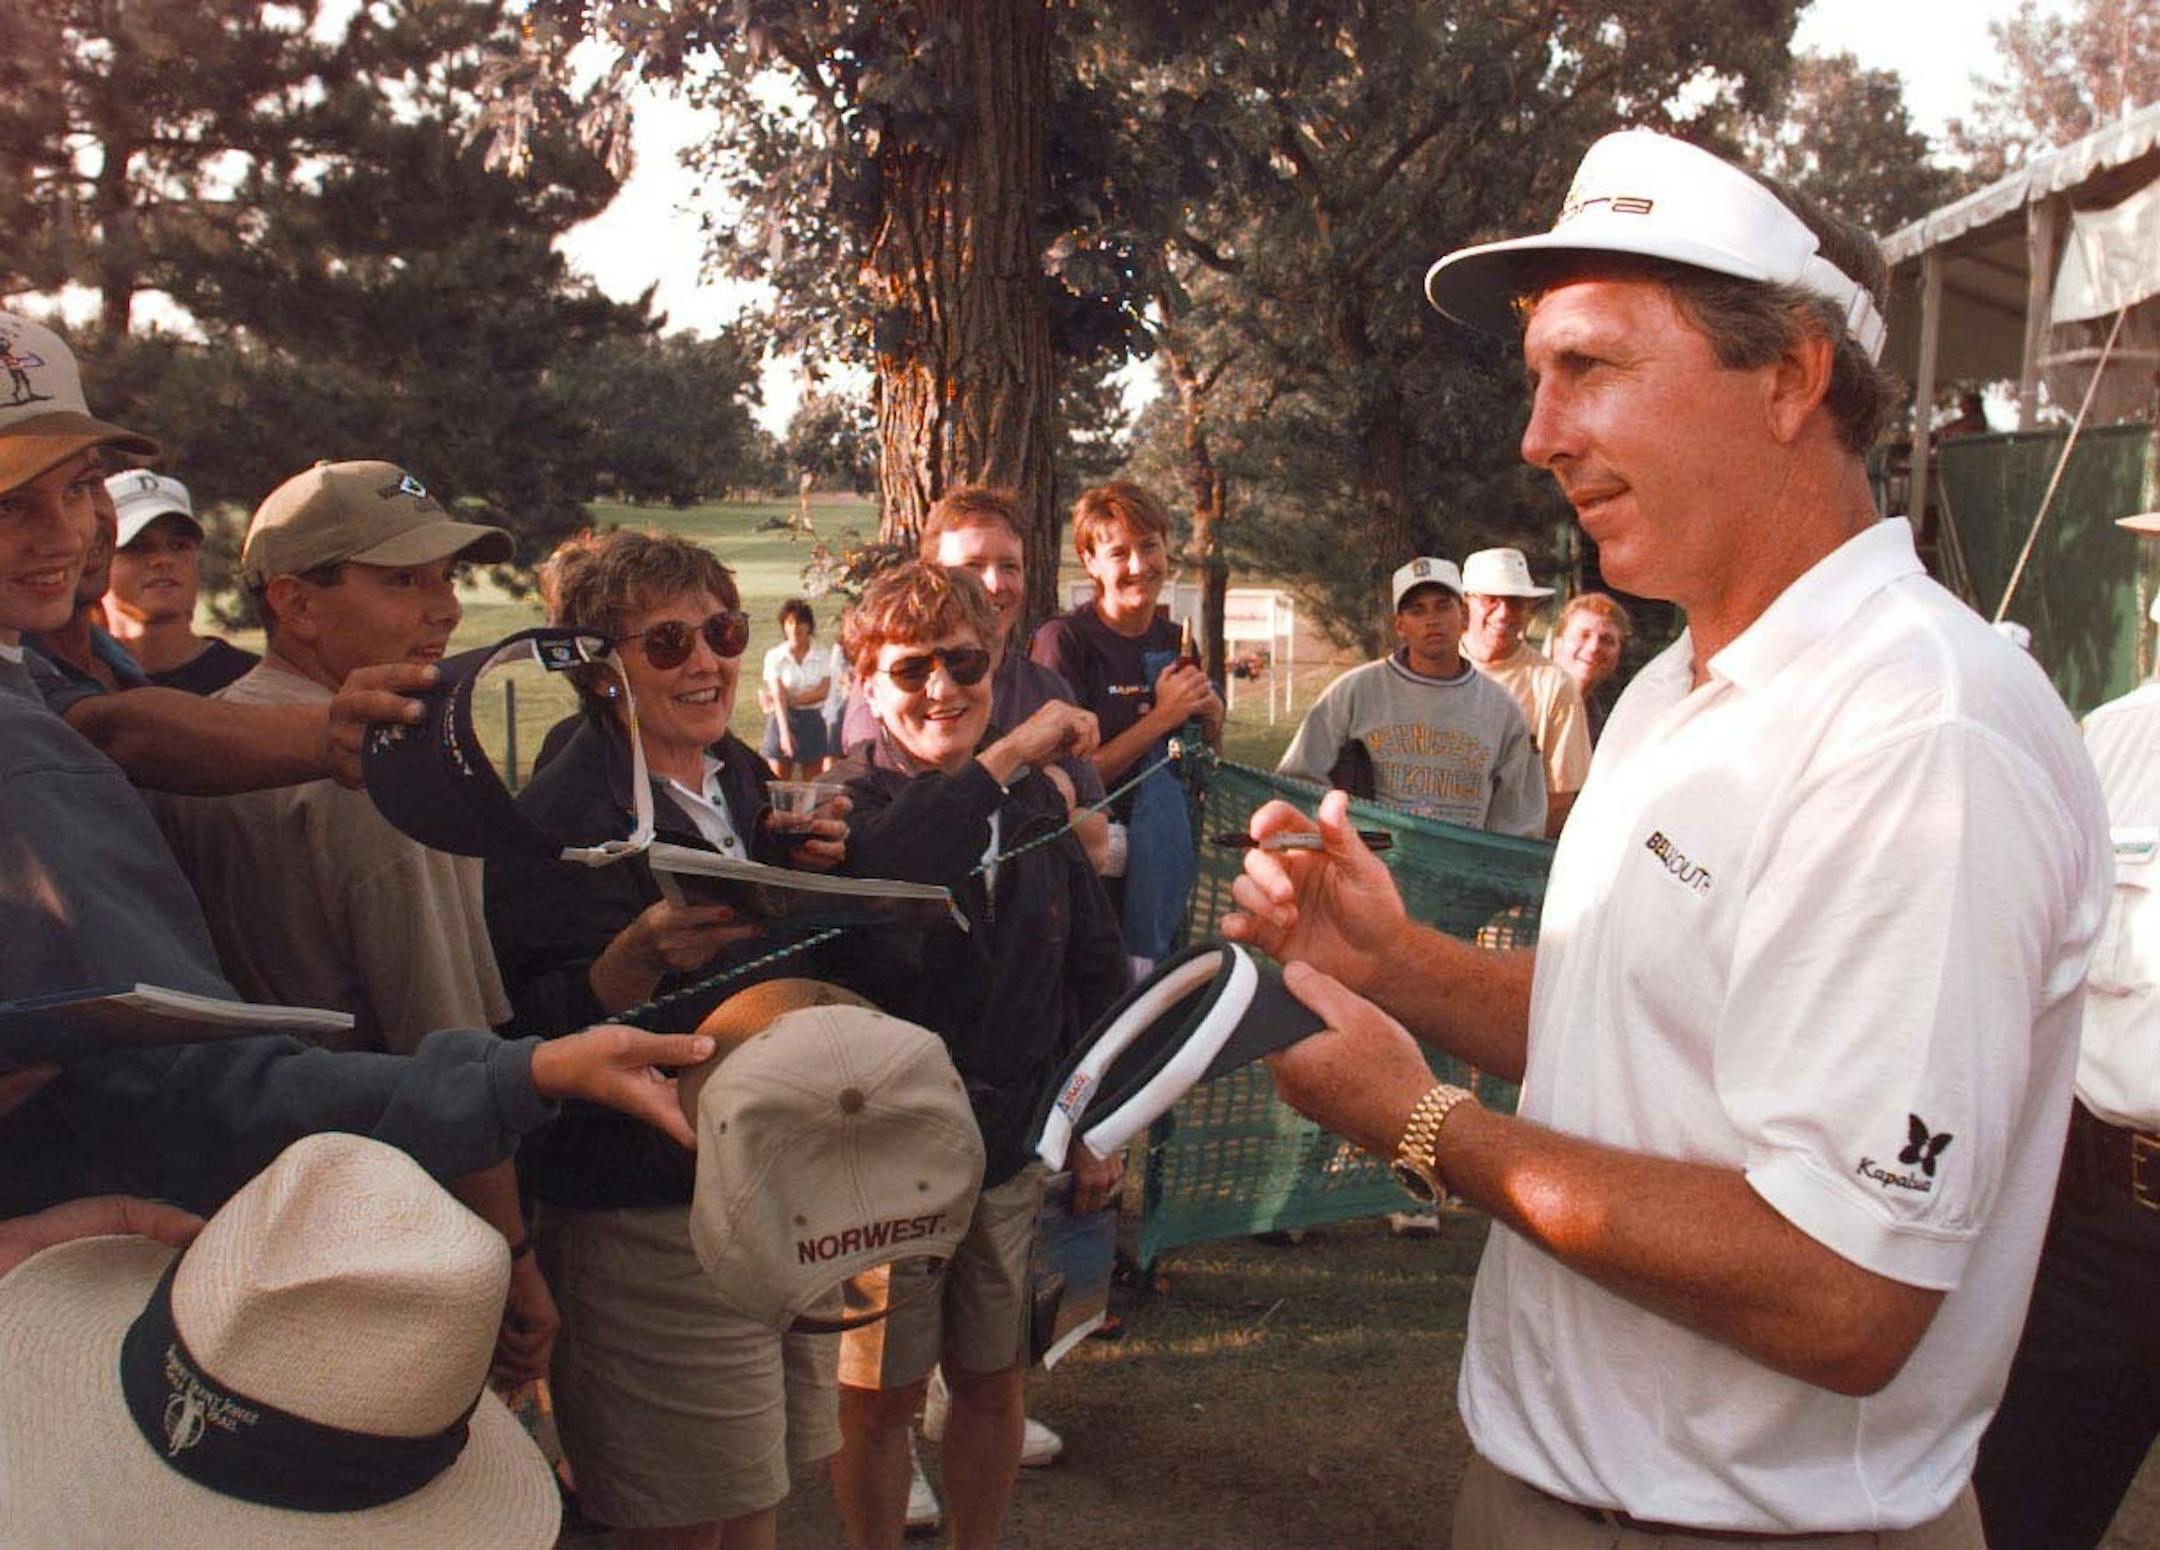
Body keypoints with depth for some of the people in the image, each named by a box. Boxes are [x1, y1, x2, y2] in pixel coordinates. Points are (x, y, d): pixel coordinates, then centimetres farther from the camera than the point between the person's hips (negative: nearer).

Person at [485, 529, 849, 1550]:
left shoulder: (746, 781, 11)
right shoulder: (560, 821, -15)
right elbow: (538, 1043, -20)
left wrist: (811, 875, 2)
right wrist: (641, 957, -36)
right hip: (652, 1226, -8)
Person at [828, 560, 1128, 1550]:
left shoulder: (1035, 806, 5)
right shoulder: (844, 804, -10)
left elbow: (1095, 972, 13)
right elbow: (872, 869, -37)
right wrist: (1000, 760, -36)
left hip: (1010, 1149, 5)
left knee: (993, 1380, 17)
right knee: (880, 1393, 10)